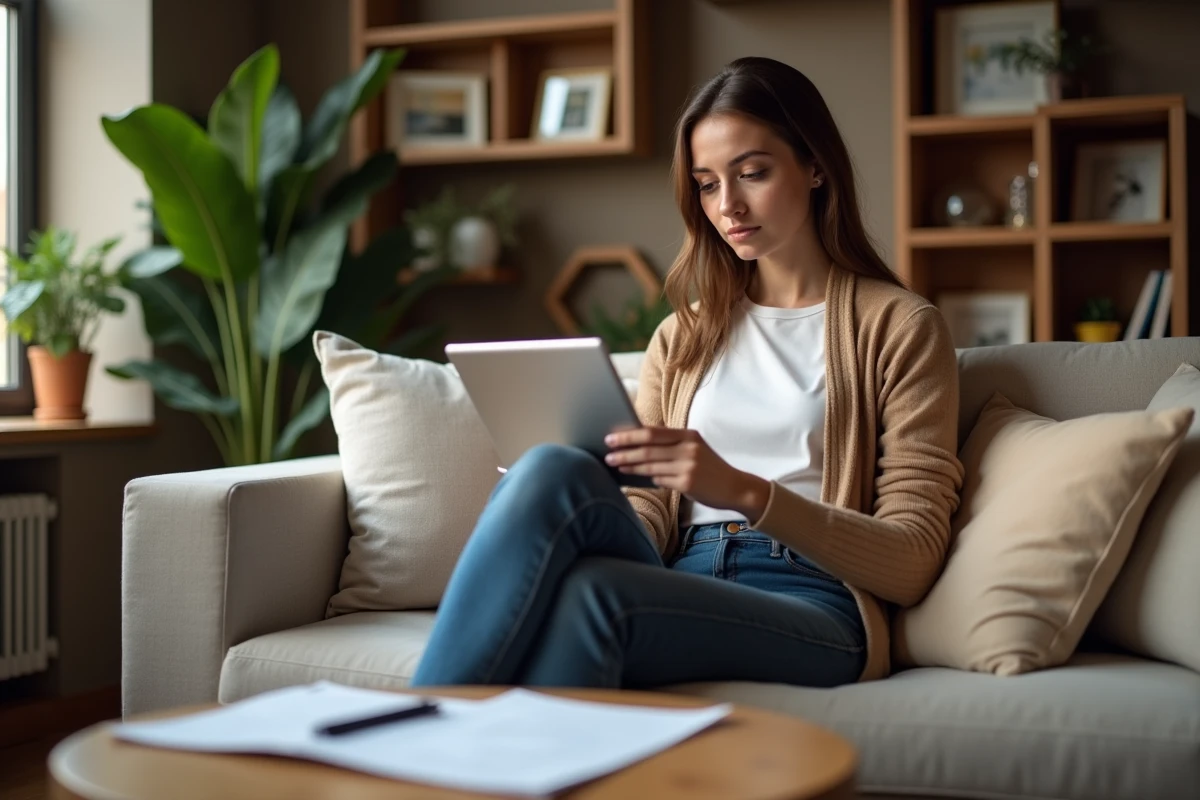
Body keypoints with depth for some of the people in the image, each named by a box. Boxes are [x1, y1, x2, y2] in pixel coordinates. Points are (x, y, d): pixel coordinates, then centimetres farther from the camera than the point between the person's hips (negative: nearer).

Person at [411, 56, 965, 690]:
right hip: (678, 586, 4)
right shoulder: (684, 335, 26)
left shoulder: (900, 326, 9)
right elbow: (652, 513, 16)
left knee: (589, 593, -37)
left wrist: (745, 492, -16)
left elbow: (911, 562, 0)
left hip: (812, 607, -4)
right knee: (551, 471, -30)